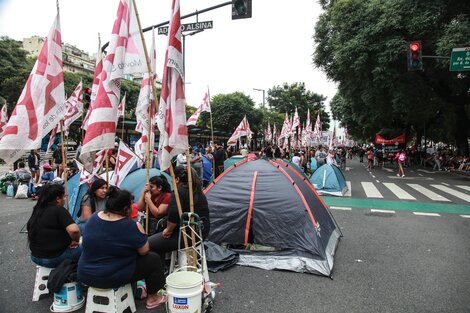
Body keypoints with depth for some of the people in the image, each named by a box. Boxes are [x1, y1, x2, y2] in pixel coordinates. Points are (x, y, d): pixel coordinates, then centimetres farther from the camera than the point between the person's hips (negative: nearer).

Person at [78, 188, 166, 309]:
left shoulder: (93, 217, -3)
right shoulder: (131, 226, -23)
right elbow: (144, 251, -11)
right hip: (111, 278, -7)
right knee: (153, 259, 9)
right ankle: (152, 298, 22)